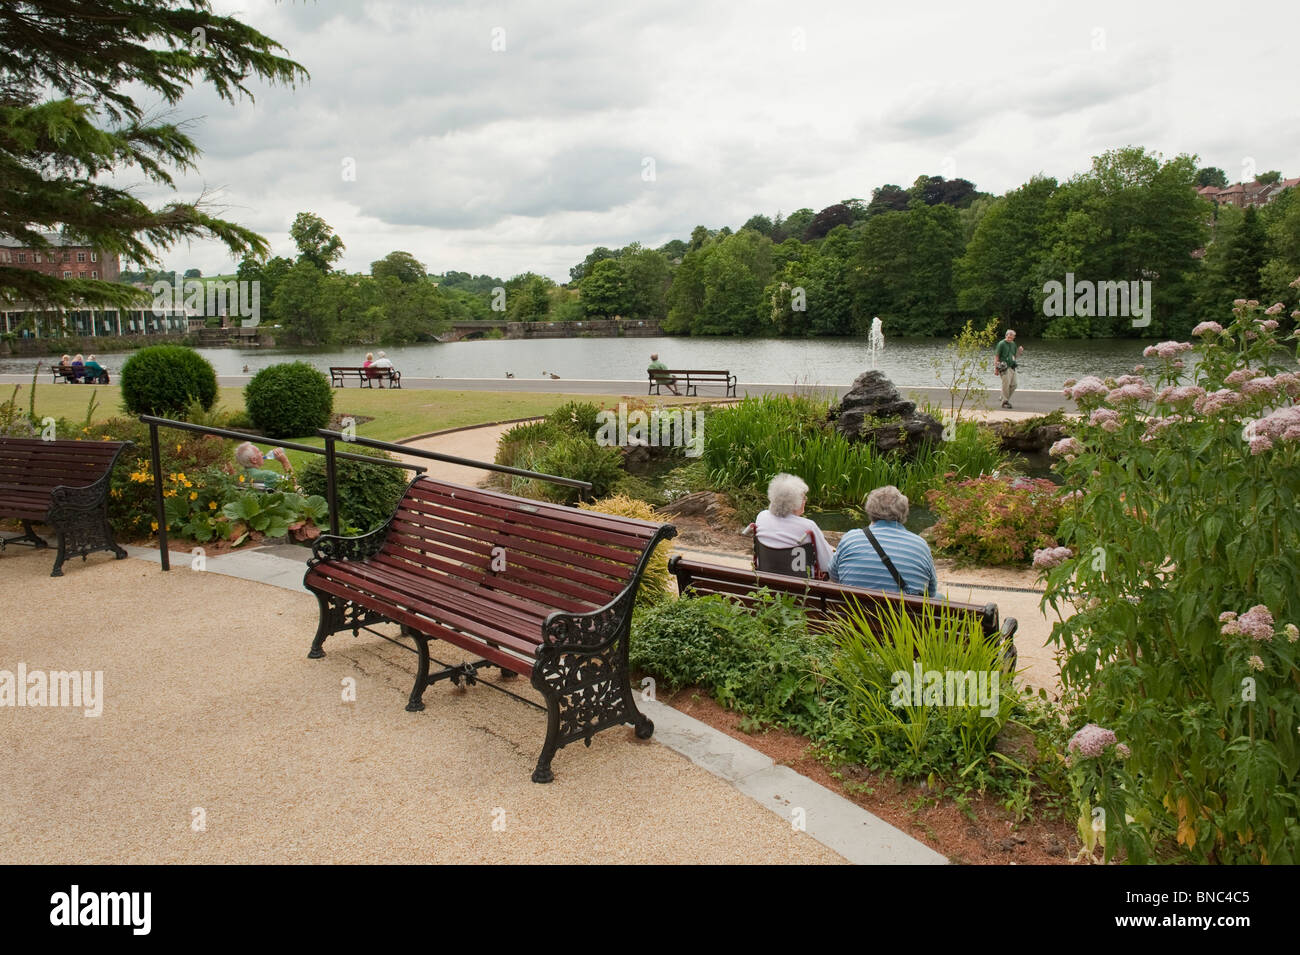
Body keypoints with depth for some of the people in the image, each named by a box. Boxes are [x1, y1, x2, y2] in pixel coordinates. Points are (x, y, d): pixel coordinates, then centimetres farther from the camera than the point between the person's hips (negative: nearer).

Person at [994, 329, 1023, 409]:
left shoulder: (1013, 344, 16)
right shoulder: (1001, 344, -5)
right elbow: (996, 356, -7)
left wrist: (1020, 351, 3)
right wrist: (995, 368, -13)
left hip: (1012, 367, 7)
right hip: (1004, 367, -7)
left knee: (1013, 385, 4)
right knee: (1006, 384, -11)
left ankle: (1004, 398, 19)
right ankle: (1005, 402, -4)